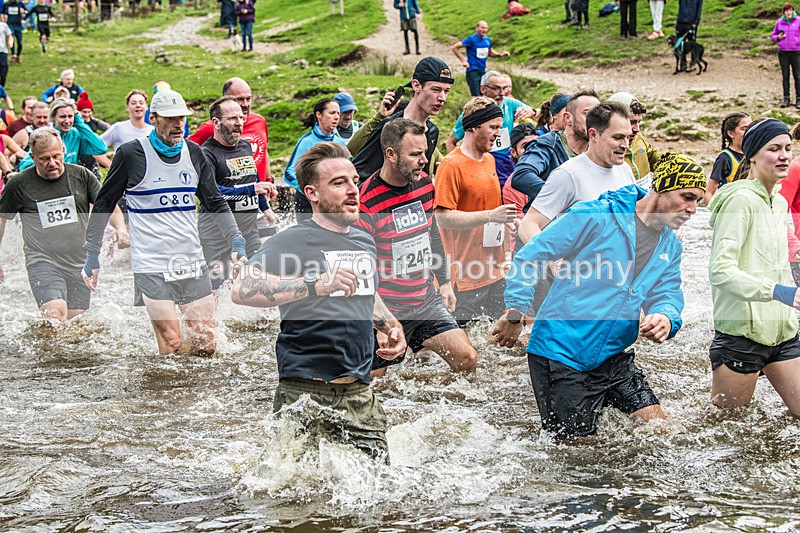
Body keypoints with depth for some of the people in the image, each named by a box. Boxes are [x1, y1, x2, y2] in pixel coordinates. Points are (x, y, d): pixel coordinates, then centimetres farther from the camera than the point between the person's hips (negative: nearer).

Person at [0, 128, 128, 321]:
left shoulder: (81, 176, 4)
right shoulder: (20, 184, 0)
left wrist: (120, 228, -17)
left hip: (80, 265, 3)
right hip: (43, 263, -3)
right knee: (56, 314, -25)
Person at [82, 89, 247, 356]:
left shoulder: (193, 153, 9)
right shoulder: (131, 154, -4)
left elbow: (215, 203, 19)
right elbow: (103, 204, 4)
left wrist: (236, 240, 6)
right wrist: (92, 254, 4)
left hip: (192, 263, 5)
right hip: (151, 264, -5)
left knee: (206, 347, 2)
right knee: (172, 347, -12)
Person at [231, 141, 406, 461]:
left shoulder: (364, 242, 16)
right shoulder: (294, 241, -8)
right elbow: (242, 290, -24)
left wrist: (390, 326, 16)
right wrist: (316, 285, -28)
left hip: (359, 394, 6)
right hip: (306, 390, -6)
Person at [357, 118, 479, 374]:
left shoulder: (424, 183, 2)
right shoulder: (367, 203, -19)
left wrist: (444, 281, 22)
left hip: (428, 301, 6)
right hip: (387, 309, -6)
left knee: (467, 360, -1)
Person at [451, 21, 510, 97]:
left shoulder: (487, 40, 8)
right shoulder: (472, 39, -11)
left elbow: (490, 53, 25)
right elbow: (454, 47, -12)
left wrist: (500, 54, 6)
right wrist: (463, 60, -14)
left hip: (483, 71, 7)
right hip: (473, 71, -7)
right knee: (476, 97, -9)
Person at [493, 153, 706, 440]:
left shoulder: (671, 246, 10)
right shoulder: (595, 217, -14)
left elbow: (667, 295, 4)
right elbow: (531, 256, -11)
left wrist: (665, 319, -21)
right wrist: (515, 312, -14)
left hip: (613, 357, 7)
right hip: (562, 353, -7)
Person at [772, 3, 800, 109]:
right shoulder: (779, 22, 7)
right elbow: (772, 36, 14)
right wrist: (778, 37, -5)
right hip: (783, 53, 2)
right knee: (785, 76, 6)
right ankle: (786, 99, 10)